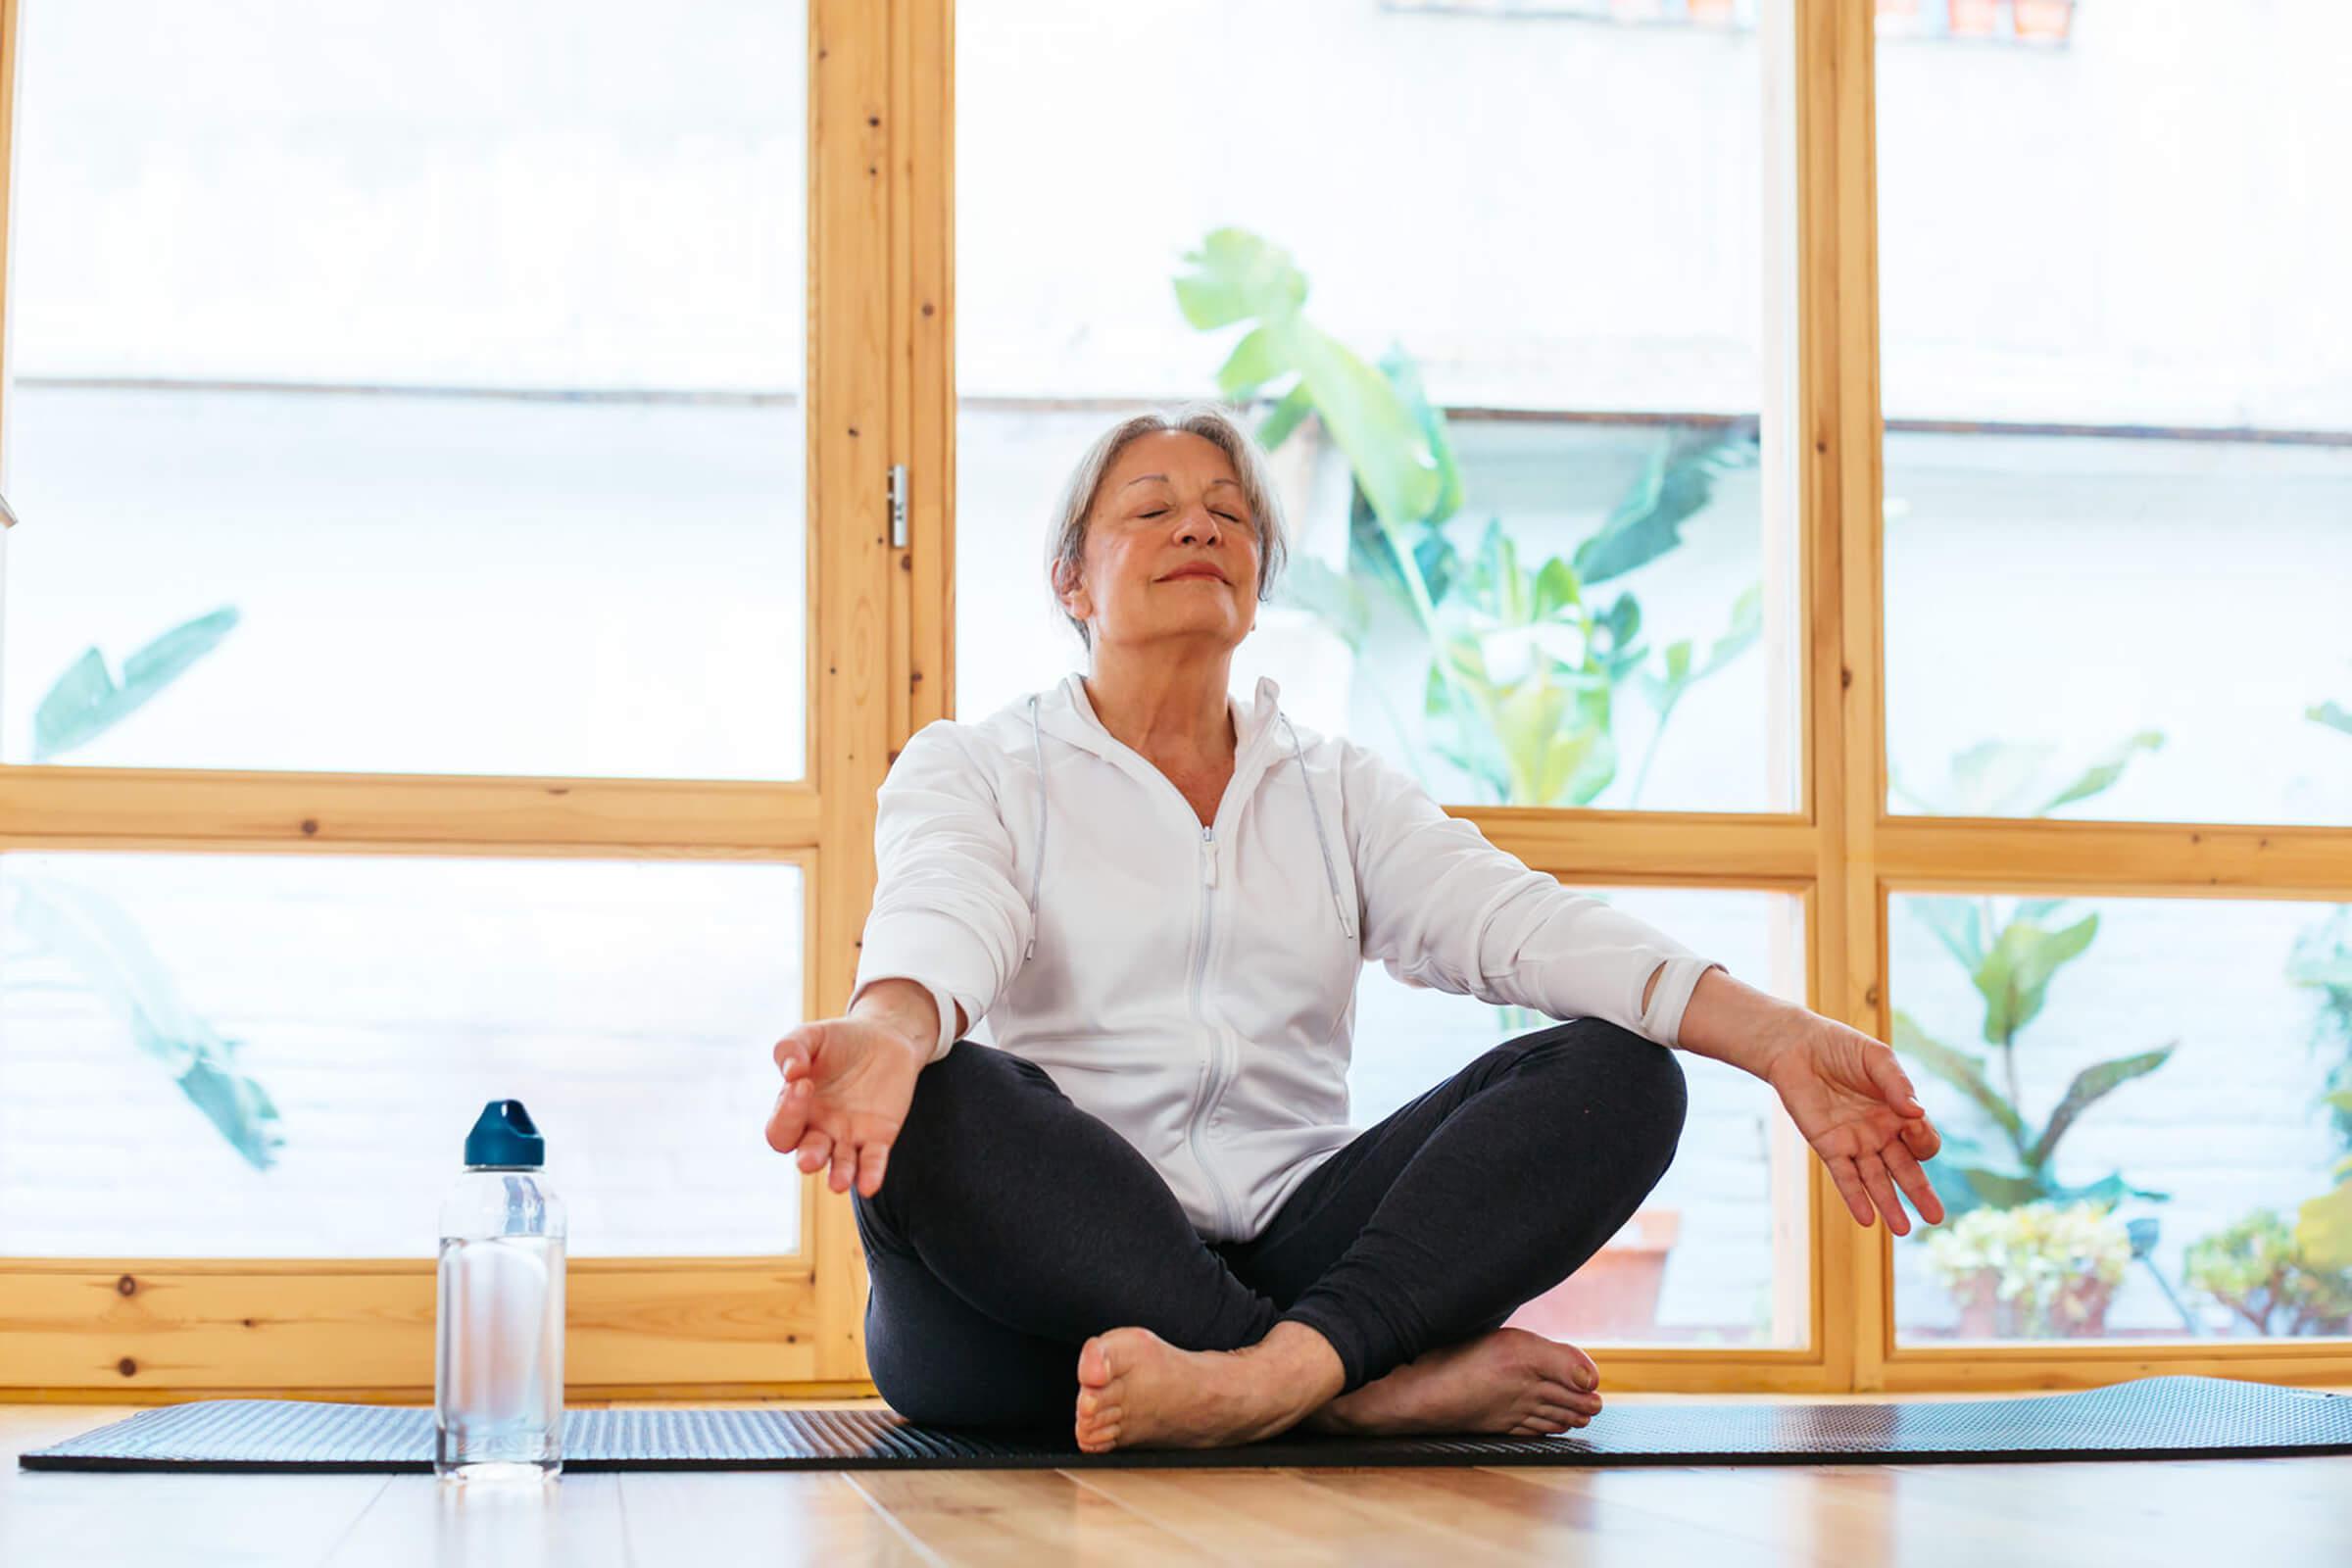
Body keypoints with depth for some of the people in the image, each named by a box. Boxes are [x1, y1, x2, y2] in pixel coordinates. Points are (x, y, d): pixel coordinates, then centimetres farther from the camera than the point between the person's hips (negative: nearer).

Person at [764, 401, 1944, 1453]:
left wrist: (1774, 1036, -14)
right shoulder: (970, 768, 12)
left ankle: (1279, 1374, -38)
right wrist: (886, 1031, -38)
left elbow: (1516, 921, 4)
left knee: (1619, 1072, -16)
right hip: (1050, 1278, -3)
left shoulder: (1339, 788, 21)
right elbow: (944, 917, -12)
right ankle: (1376, 1387, -31)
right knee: (933, 1111, -35)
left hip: (1297, 1260, 3)